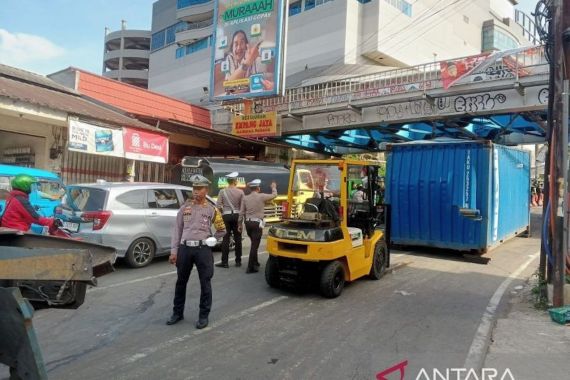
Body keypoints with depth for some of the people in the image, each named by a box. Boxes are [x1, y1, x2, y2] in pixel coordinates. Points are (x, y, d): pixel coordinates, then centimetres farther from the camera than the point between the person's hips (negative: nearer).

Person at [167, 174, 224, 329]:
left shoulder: (212, 209, 2)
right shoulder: (185, 207, 6)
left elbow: (221, 229, 10)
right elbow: (177, 229, 6)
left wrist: (214, 238, -9)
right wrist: (174, 251, 2)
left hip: (203, 249, -2)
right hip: (185, 248, 2)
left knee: (205, 283, 4)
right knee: (181, 282, 13)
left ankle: (204, 315, 18)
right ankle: (177, 313, 30)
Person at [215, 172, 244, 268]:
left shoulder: (222, 191, -4)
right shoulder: (240, 192, -5)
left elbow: (218, 205, -6)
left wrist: (223, 211, 12)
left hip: (226, 216, 0)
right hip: (237, 215, 0)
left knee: (226, 239, 2)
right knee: (237, 238, 9)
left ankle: (224, 262, 2)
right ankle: (238, 261, 15)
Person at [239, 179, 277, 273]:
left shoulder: (245, 198, 3)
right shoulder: (261, 196, -9)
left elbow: (241, 212, 3)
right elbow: (274, 195, 5)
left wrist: (240, 223, 12)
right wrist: (274, 187, 24)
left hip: (248, 223, 6)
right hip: (257, 223, -5)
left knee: (254, 244, 23)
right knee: (254, 245, -2)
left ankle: (255, 263, 35)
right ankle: (250, 267, -3)